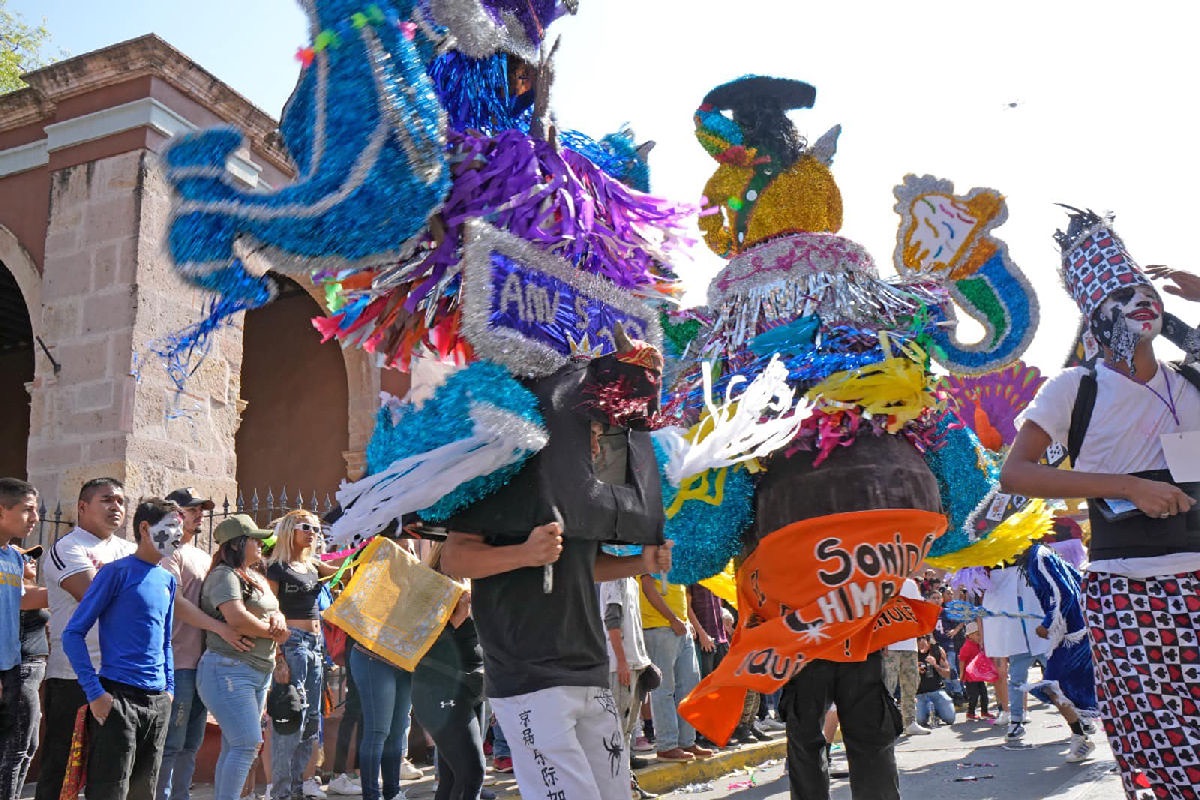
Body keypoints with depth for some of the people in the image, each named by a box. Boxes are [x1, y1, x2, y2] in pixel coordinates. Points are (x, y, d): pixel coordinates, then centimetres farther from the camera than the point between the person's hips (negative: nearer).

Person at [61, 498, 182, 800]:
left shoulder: (168, 580, 13)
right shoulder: (117, 572, -7)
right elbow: (73, 633, -9)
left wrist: (169, 688, 12)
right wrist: (95, 692, -14)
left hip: (158, 702, 7)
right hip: (118, 698, -7)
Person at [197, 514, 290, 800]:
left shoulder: (257, 578, 19)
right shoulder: (224, 575, -11)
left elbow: (274, 612, 20)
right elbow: (237, 619, -24)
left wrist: (278, 619, -5)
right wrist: (272, 632, -9)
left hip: (259, 672, 9)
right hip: (229, 671, -9)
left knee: (234, 748, 10)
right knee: (247, 744, -14)